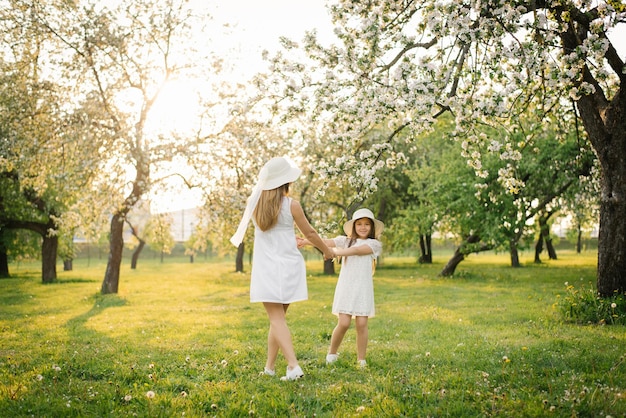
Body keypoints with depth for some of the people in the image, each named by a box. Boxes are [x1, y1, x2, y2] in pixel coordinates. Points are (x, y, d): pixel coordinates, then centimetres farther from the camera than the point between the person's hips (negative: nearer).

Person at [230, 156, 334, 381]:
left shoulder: (254, 202, 0)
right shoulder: (291, 205, -10)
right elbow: (310, 233, 3)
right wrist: (327, 251, 22)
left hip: (266, 268, 1)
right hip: (288, 266, 0)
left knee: (276, 319, -2)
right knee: (278, 317, 12)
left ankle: (294, 366, -15)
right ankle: (269, 366, 20)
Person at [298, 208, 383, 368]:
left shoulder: (374, 244, 5)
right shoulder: (346, 241, 9)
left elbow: (357, 250, -13)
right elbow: (327, 242, -6)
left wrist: (335, 252, -23)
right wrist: (307, 241, -22)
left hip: (363, 289, 0)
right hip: (345, 287, 0)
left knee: (361, 324, -3)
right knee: (343, 323, -7)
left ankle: (361, 360, 10)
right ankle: (332, 353, 16)